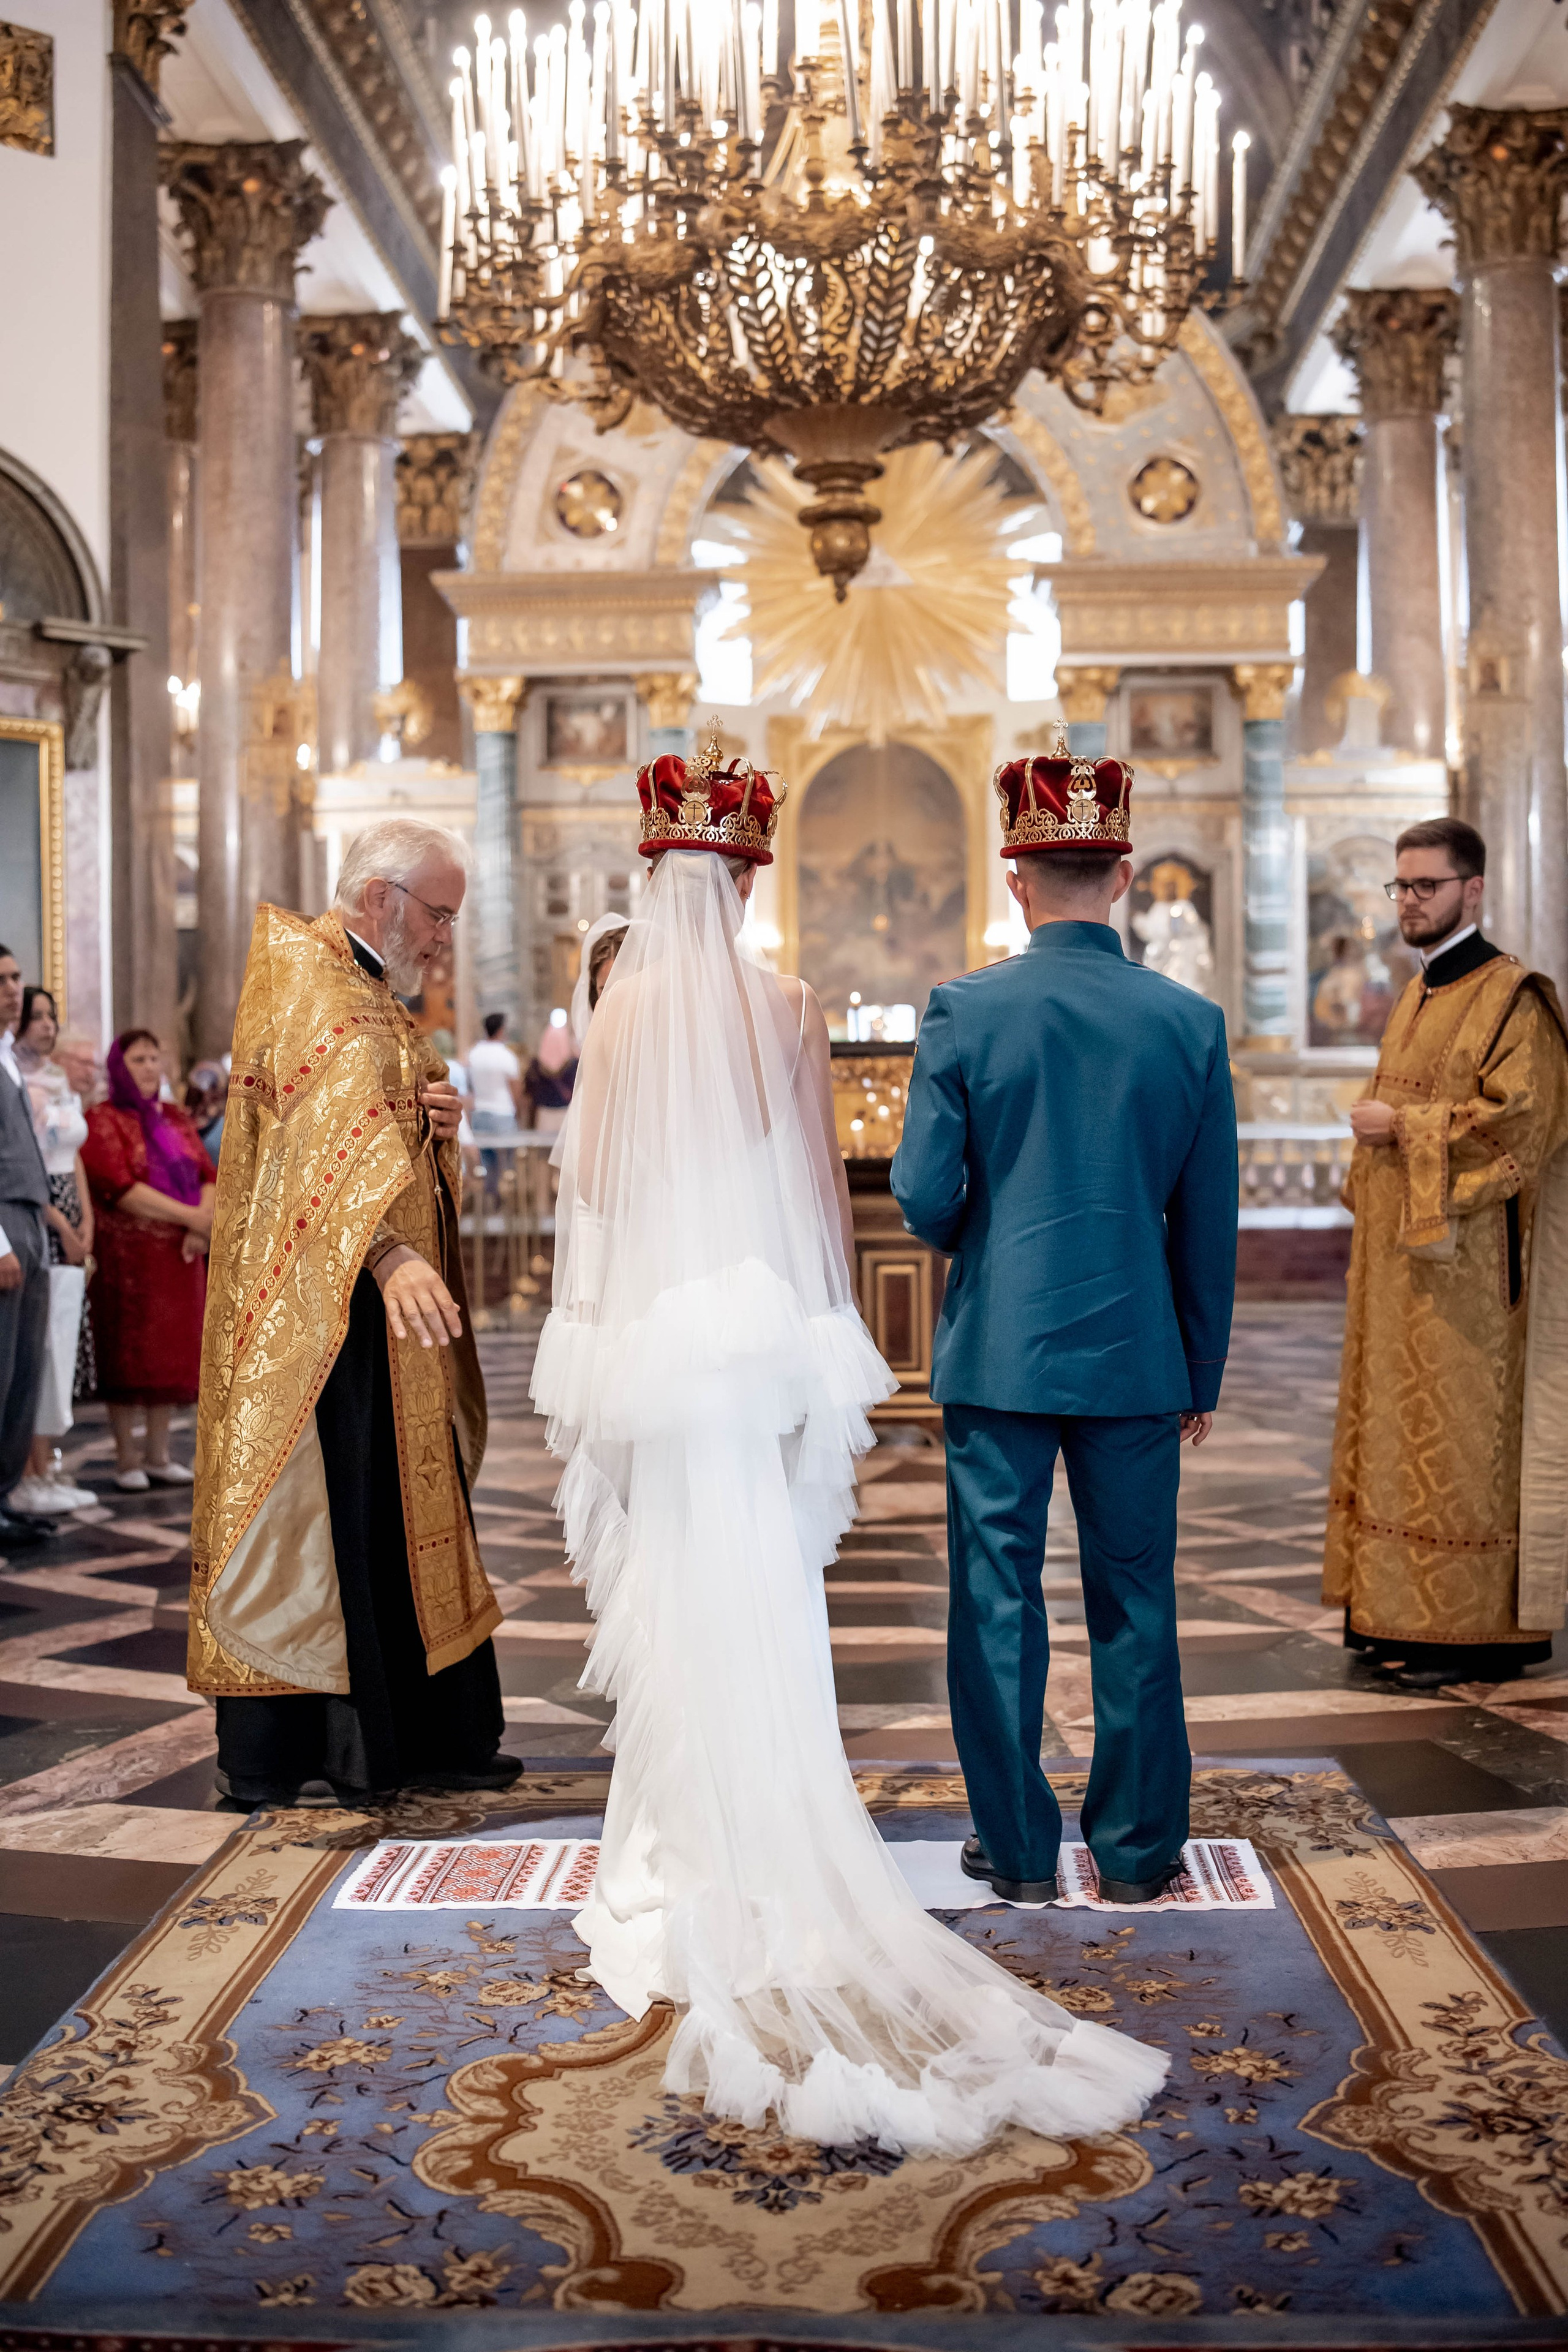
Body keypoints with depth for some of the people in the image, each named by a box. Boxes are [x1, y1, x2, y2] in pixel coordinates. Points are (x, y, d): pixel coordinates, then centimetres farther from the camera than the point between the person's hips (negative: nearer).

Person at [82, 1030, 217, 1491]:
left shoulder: (176, 1119, 15)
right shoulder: (103, 1121, -5)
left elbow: (208, 1175, 10)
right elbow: (120, 1187, -15)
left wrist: (202, 1229, -9)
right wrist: (189, 1216, -18)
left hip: (179, 1255, 6)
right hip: (127, 1255, -6)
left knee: (171, 1355, 7)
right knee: (129, 1355, -2)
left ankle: (159, 1456, 15)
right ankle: (126, 1459, 6)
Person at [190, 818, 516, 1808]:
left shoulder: (385, 1000, 19)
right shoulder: (303, 976, -11)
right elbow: (331, 1122, -29)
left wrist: (441, 1122, 1)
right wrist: (389, 1252, -43)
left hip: (394, 1306, 10)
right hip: (316, 1309, -10)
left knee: (413, 1514, 11)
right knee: (322, 1511, -6)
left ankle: (430, 1736, 20)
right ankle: (281, 1754, 4)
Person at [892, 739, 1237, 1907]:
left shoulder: (964, 1010, -8)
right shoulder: (1190, 1020, -2)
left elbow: (925, 1197, -8)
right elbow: (1211, 1223, 3)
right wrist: (1203, 1373, 13)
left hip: (997, 1349, -1)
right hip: (1137, 1352, 2)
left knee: (998, 1601, 8)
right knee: (1135, 1602, 11)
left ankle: (1019, 1848, 17)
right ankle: (1139, 1847, 21)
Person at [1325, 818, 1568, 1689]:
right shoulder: (1418, 997, 17)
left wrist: (1403, 1126, -14)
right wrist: (1375, 1130, 10)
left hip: (1461, 1260, -9)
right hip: (1396, 1254, 9)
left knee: (1459, 1435, -6)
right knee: (1399, 1425, 10)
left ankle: (1475, 1630, 1)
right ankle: (1401, 1616, 17)